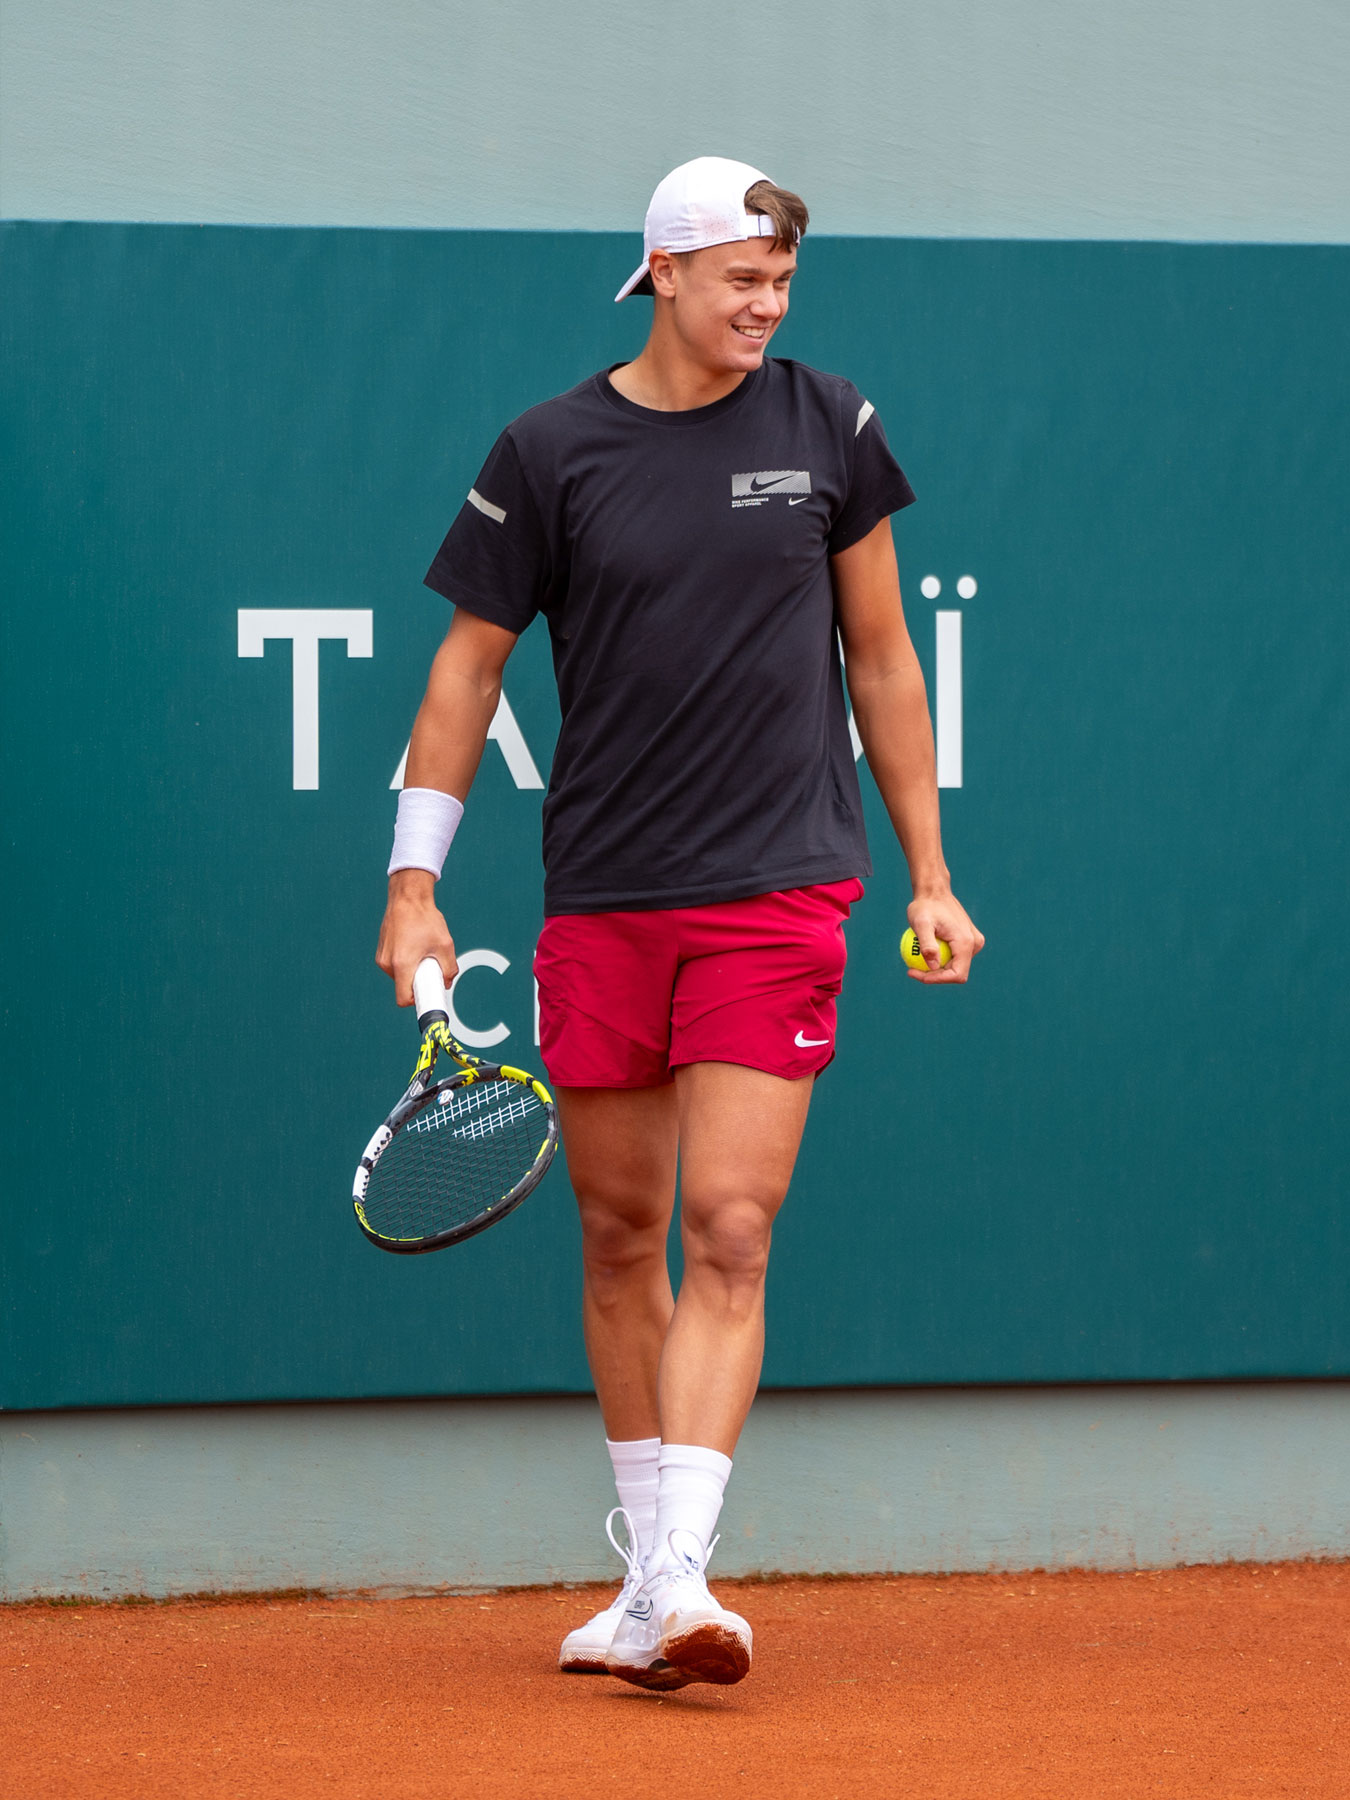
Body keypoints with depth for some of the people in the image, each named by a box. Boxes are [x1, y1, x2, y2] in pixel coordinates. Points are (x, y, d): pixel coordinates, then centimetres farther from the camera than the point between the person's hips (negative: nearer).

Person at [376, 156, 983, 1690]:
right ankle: (645, 1571, 22)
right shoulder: (549, 452, 1)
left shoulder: (829, 428, 4)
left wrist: (929, 873, 10)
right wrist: (413, 884, 1)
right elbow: (469, 664, 6)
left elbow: (880, 654, 12)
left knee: (728, 1231, -12)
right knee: (618, 1237, 9)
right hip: (599, 904, 1)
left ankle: (677, 1586, -17)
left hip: (777, 896, -1)